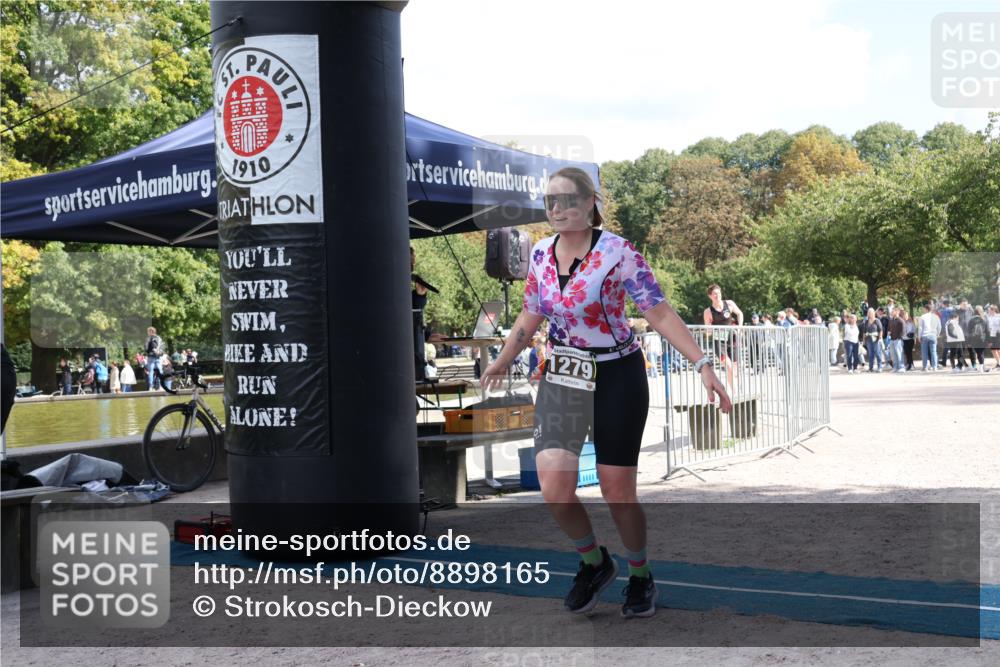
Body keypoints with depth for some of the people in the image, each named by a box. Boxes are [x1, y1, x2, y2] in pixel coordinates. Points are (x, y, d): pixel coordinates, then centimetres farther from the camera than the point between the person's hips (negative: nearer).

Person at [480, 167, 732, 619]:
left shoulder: (617, 252, -15)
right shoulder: (541, 254, 1)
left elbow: (660, 314, -17)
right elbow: (530, 316, 17)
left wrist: (702, 365, -26)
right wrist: (502, 362, 26)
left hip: (616, 378, -4)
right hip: (560, 378, 4)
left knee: (617, 491, 1)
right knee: (554, 488, -11)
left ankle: (640, 576, 28)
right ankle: (594, 563, 18)